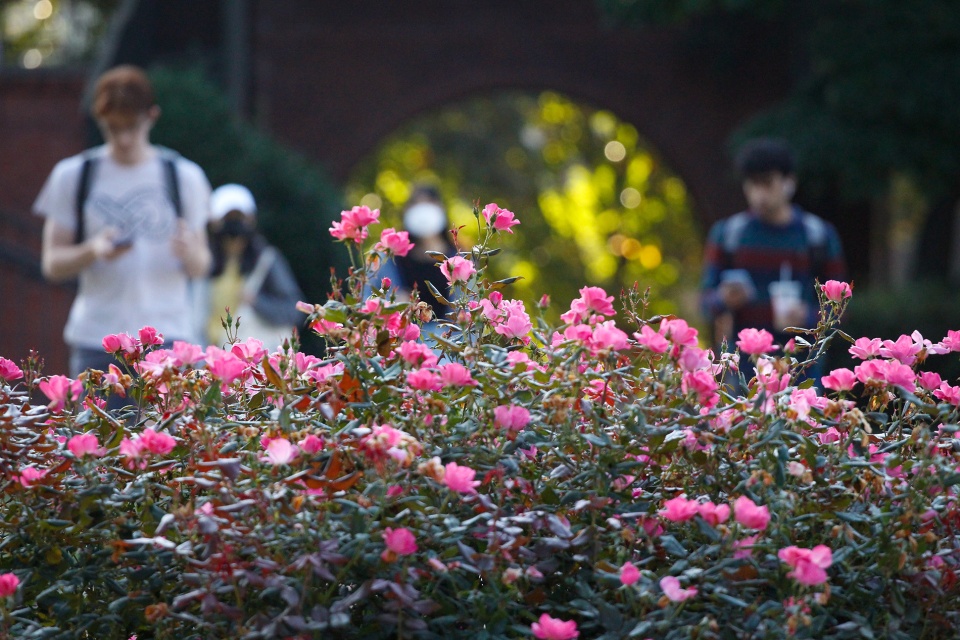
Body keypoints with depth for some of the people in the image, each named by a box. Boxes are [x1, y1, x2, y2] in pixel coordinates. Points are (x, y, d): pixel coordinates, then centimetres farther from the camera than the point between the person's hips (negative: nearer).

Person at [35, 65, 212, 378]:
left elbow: (201, 268, 9)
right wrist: (93, 251, -16)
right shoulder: (72, 176, 6)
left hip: (167, 334, 0)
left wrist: (189, 251, -15)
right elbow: (52, 263, 5)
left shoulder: (185, 177, 7)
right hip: (95, 337, 0)